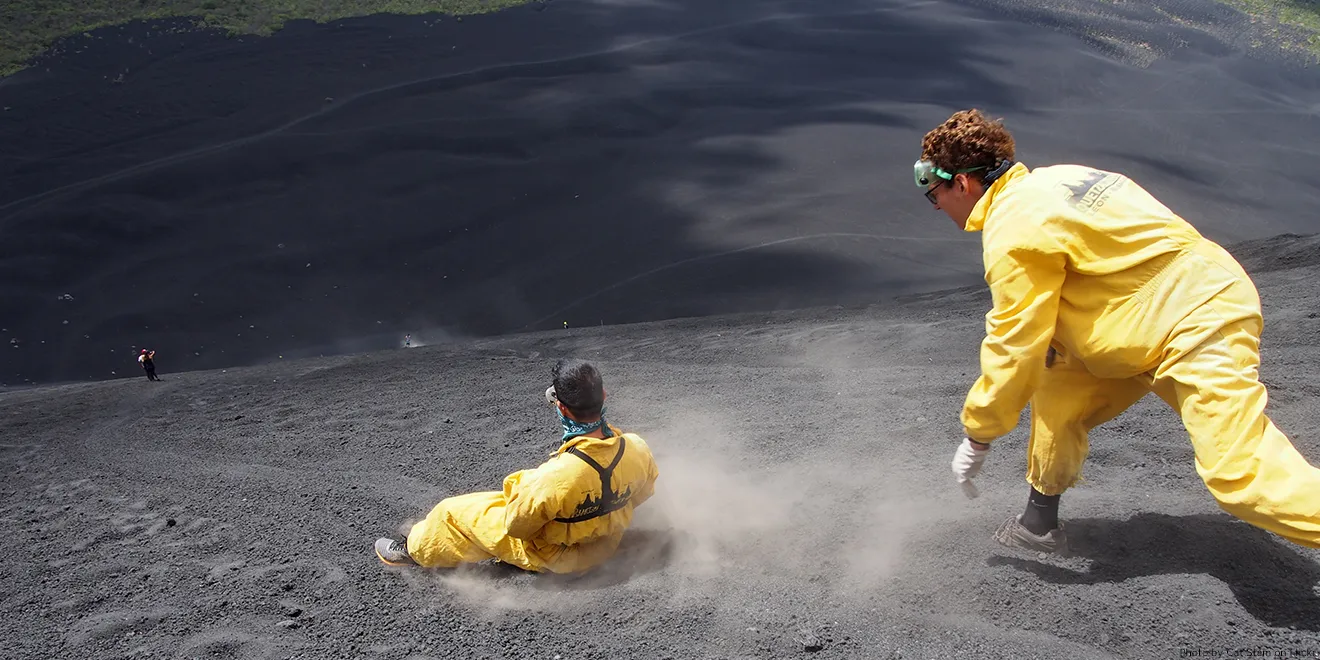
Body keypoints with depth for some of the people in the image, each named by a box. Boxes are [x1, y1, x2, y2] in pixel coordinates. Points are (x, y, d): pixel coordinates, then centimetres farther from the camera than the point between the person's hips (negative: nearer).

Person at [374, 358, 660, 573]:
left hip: (552, 558, -6)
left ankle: (413, 551, 41)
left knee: (451, 512, 11)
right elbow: (645, 491, -1)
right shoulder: (637, 449, -24)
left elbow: (516, 525, -23)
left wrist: (519, 483, -5)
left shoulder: (555, 477, -41)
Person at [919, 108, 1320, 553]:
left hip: (1199, 322, -10)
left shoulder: (1013, 228, -18)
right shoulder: (1045, 183, 10)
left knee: (1241, 474, -18)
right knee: (1055, 400, 12)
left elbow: (1015, 346, -18)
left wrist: (977, 437, -7)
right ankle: (1040, 524, 24)